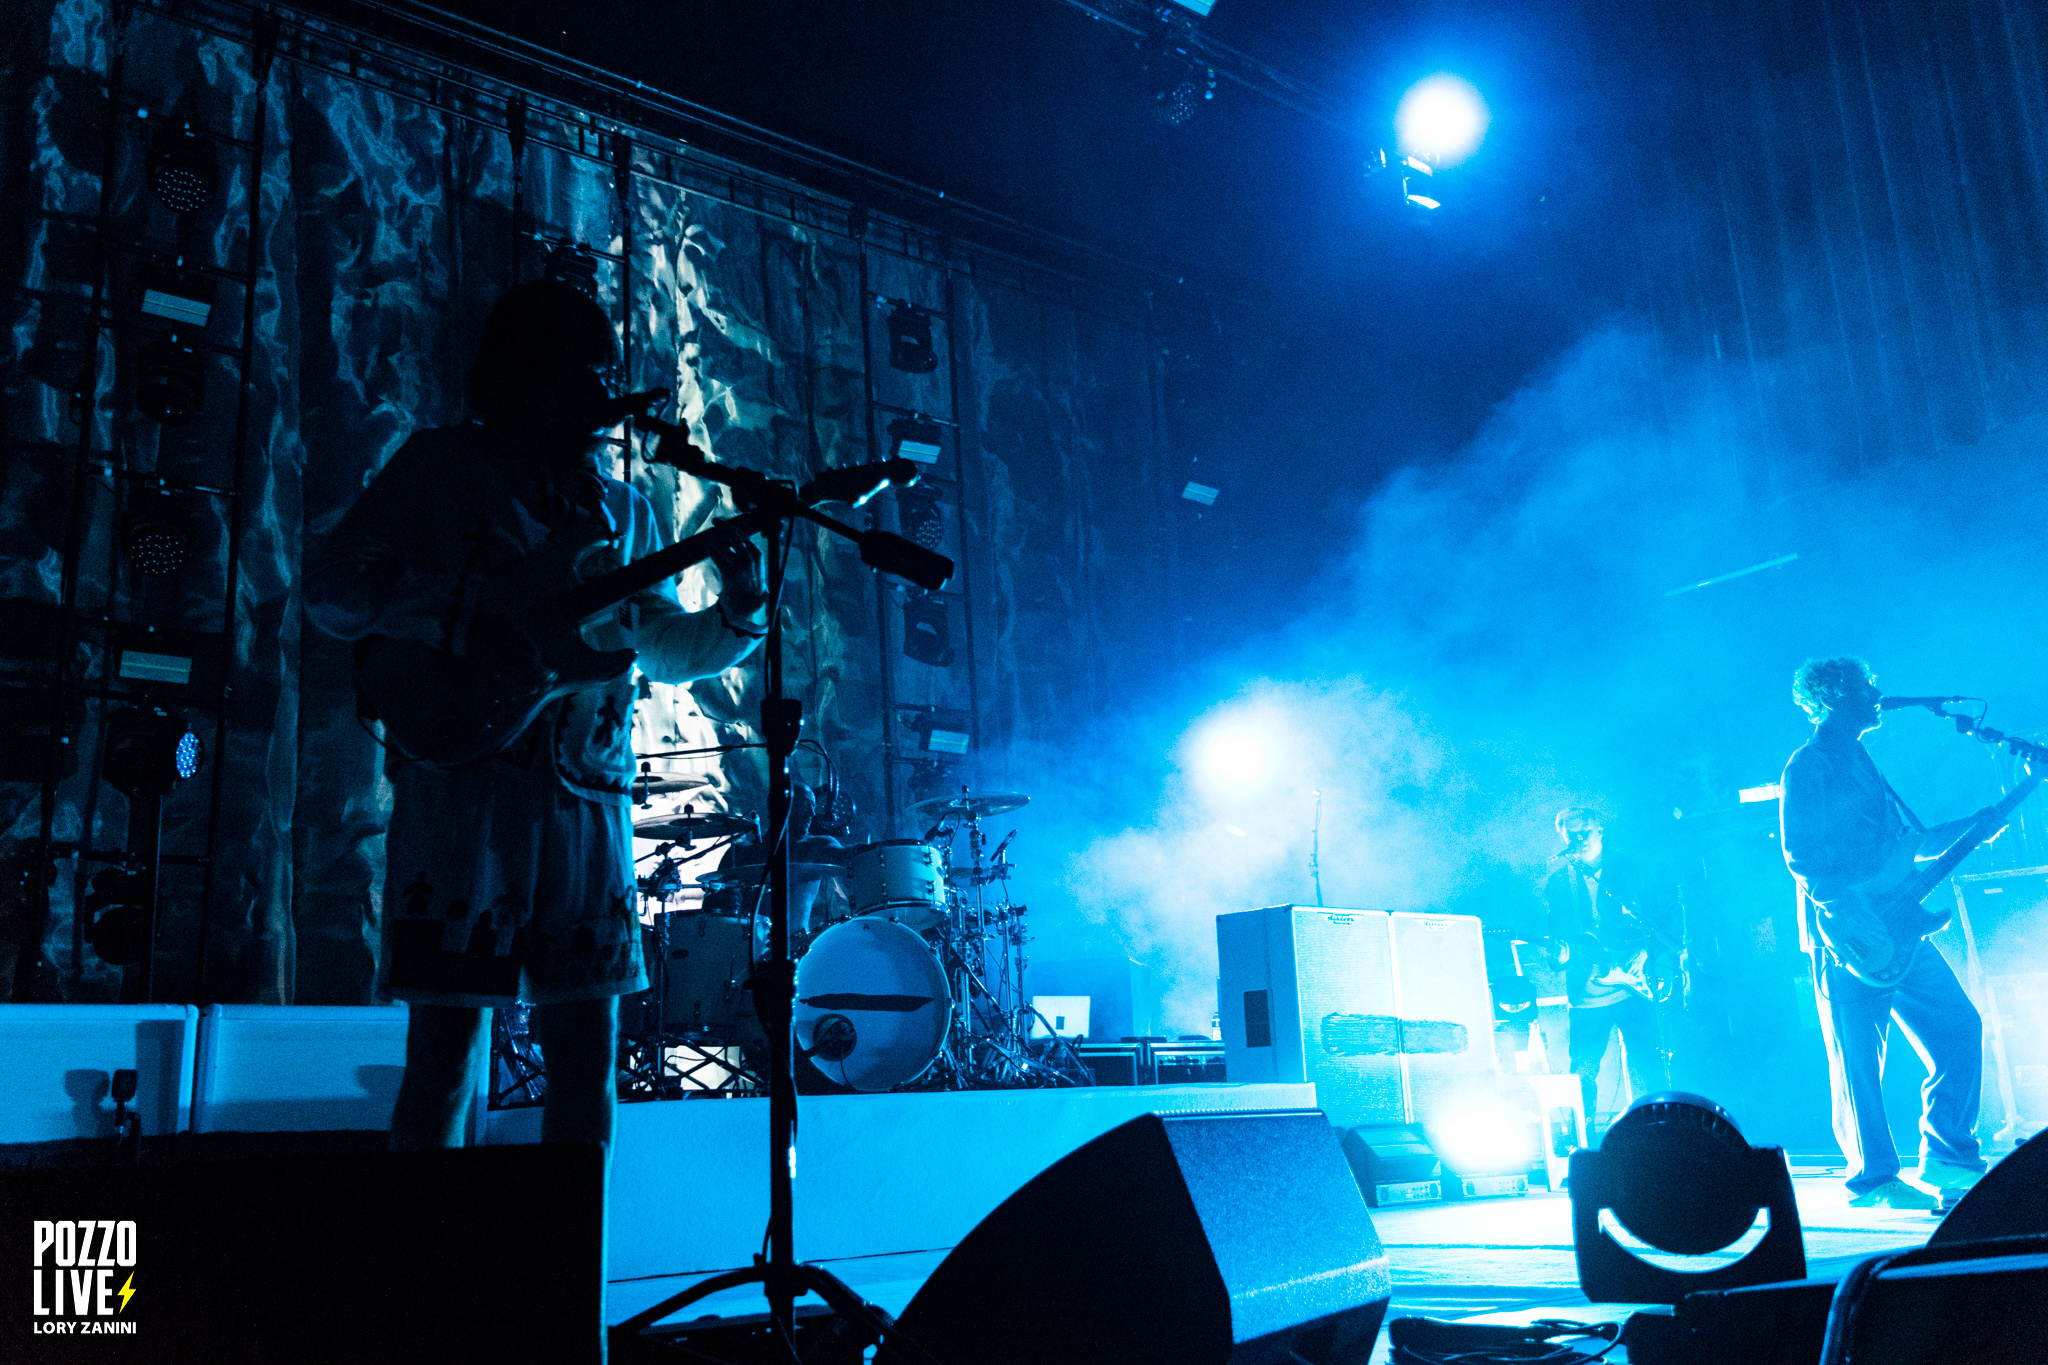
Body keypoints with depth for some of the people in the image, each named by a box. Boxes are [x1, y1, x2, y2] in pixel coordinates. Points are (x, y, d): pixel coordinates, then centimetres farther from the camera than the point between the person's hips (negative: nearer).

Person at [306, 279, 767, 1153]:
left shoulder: (621, 510, 20)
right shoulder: (441, 467, 7)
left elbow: (664, 651, 22)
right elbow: (330, 591, 0)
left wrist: (738, 614, 2)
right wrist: (474, 609, -13)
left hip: (587, 797, 5)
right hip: (466, 779, -5)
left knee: (586, 1065, 6)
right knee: (446, 1058, -3)